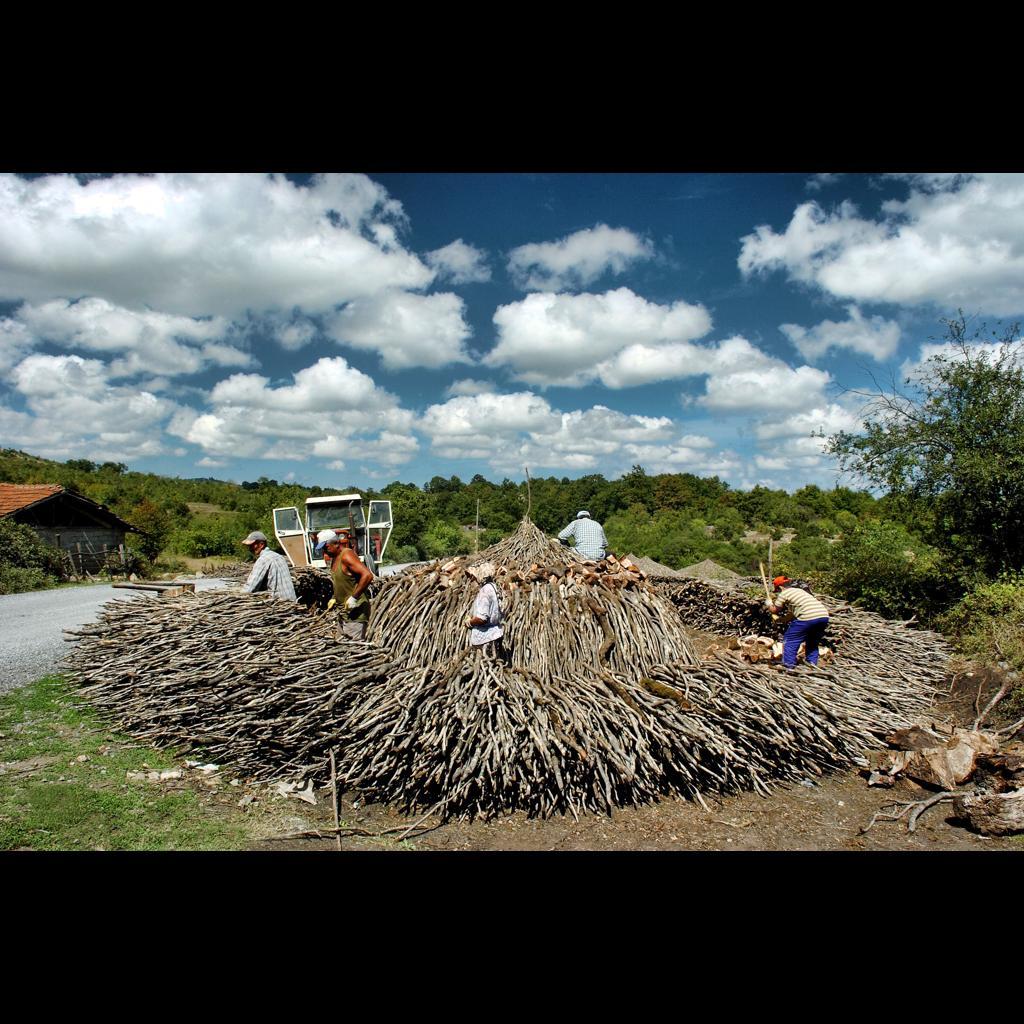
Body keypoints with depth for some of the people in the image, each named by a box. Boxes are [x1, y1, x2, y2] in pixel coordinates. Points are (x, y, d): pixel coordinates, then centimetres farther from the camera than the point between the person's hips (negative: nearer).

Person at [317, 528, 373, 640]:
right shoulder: (334, 558, 12)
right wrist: (334, 598, 12)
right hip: (343, 610, 10)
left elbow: (367, 575, -29)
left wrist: (354, 597, -27)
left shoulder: (346, 556, -18)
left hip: (355, 610, -10)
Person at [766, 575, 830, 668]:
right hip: (824, 616, 8)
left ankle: (789, 666, 6)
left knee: (790, 641, 7)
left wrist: (769, 604, 35)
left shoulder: (784, 593, 7)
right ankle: (812, 663, 27)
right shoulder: (800, 590, 30)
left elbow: (774, 610, 16)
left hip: (808, 617, -8)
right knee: (812, 642, 28)